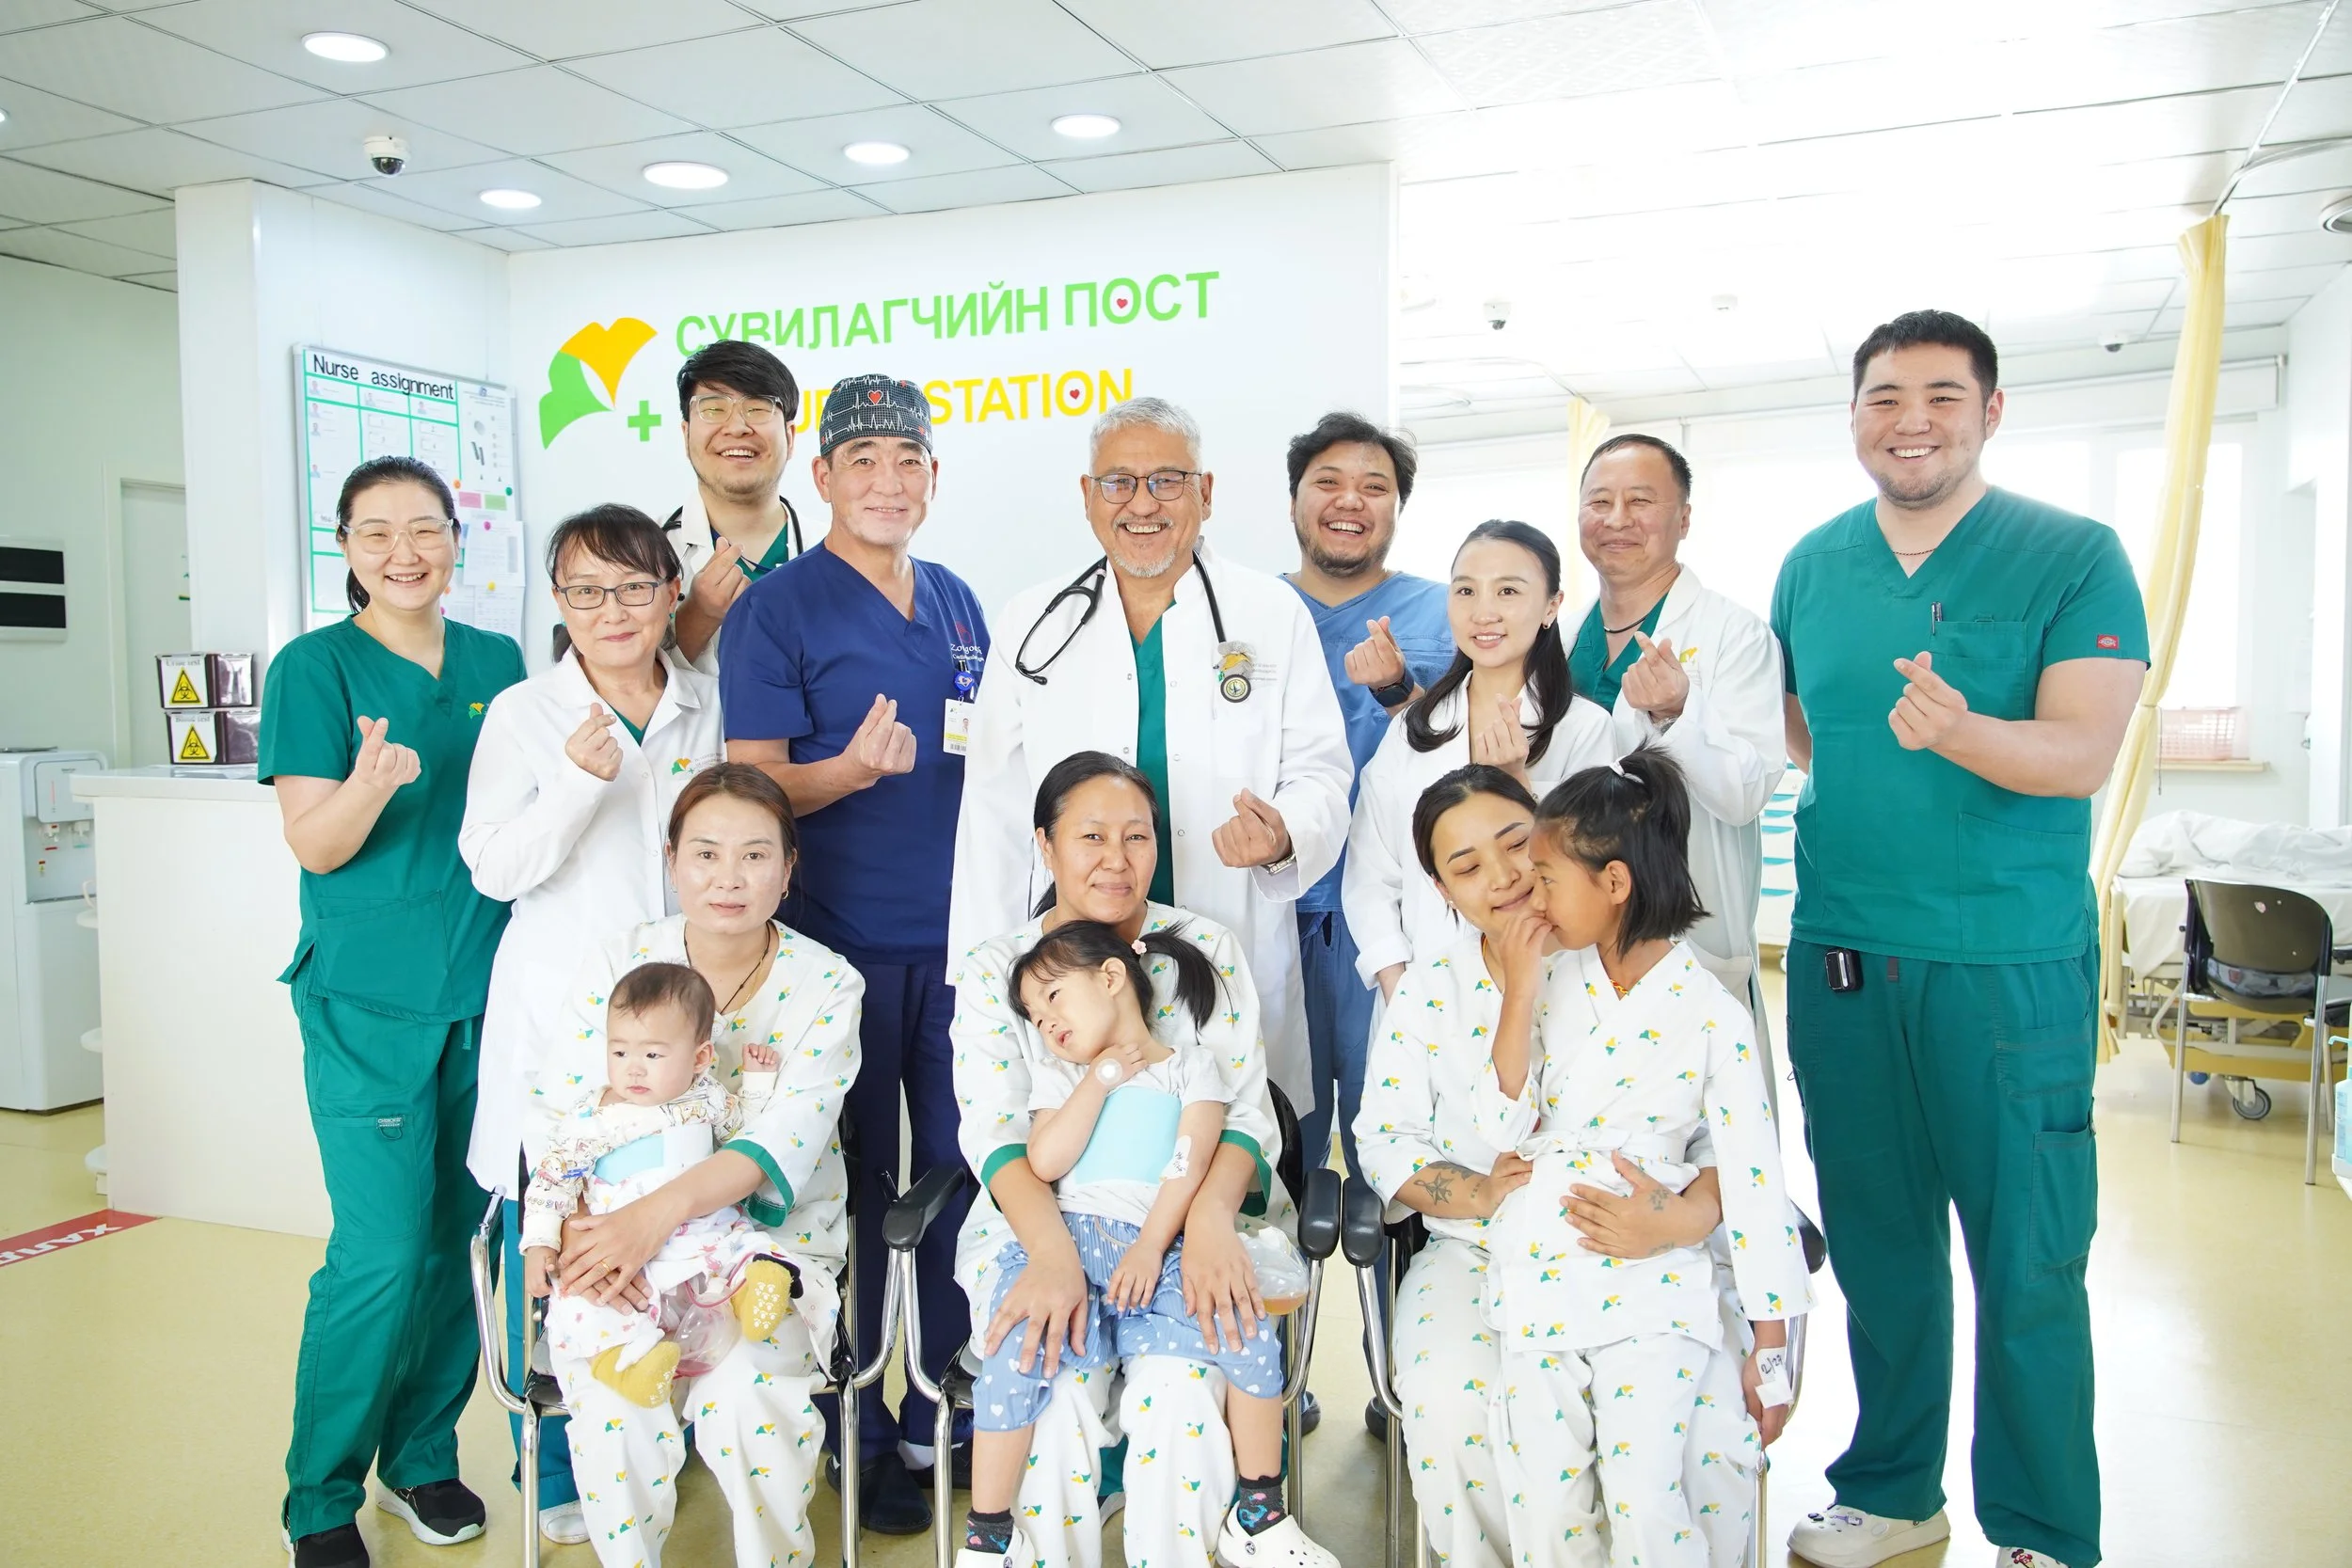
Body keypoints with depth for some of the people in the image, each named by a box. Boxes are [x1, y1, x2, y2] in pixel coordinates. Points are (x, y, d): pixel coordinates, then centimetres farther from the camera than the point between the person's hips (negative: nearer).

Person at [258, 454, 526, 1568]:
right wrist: (372, 780, -29)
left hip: (484, 991, 5)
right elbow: (316, 847, -10)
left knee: (453, 1236, 11)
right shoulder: (315, 666, -4)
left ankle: (423, 1457, 28)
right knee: (382, 1251, -7)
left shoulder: (497, 663, 10)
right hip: (368, 1001, -4)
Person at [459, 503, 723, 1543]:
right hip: (558, 1013, -2)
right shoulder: (524, 714, -2)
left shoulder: (710, 708, 7)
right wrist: (577, 780, -21)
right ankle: (553, 1477, 20)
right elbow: (494, 869, -7)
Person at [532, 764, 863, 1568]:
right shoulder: (617, 962, 2)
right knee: (611, 1405, -26)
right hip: (620, 1241, 1)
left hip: (770, 1246, -1)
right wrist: (580, 1226, -21)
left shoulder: (826, 984, -3)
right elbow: (551, 1112, -2)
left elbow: (787, 1136, -15)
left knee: (747, 1395, -28)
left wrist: (657, 1213, -29)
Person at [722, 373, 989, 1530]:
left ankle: (945, 1418, 27)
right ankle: (856, 1436, 21)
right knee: (853, 1190, 5)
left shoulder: (959, 605, 12)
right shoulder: (777, 609, -6)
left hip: (958, 943, 6)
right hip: (843, 948, -5)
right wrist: (855, 767, -29)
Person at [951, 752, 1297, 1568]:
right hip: (1041, 1224, 0)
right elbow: (996, 1131, -9)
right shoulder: (993, 970, 3)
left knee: (1181, 1384, -28)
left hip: (1189, 1218, 0)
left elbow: (1246, 1111, -3)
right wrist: (1053, 1251, -29)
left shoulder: (1208, 950, 4)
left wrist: (1211, 1216, -26)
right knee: (1051, 1387, -28)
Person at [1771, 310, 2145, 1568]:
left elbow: (2082, 754, -16)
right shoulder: (1812, 566, 9)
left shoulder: (2075, 557, -5)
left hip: (2011, 964, -4)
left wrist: (1957, 730, -33)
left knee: (2027, 1261, 3)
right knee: (1877, 1242, 14)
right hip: (1838, 957, 4)